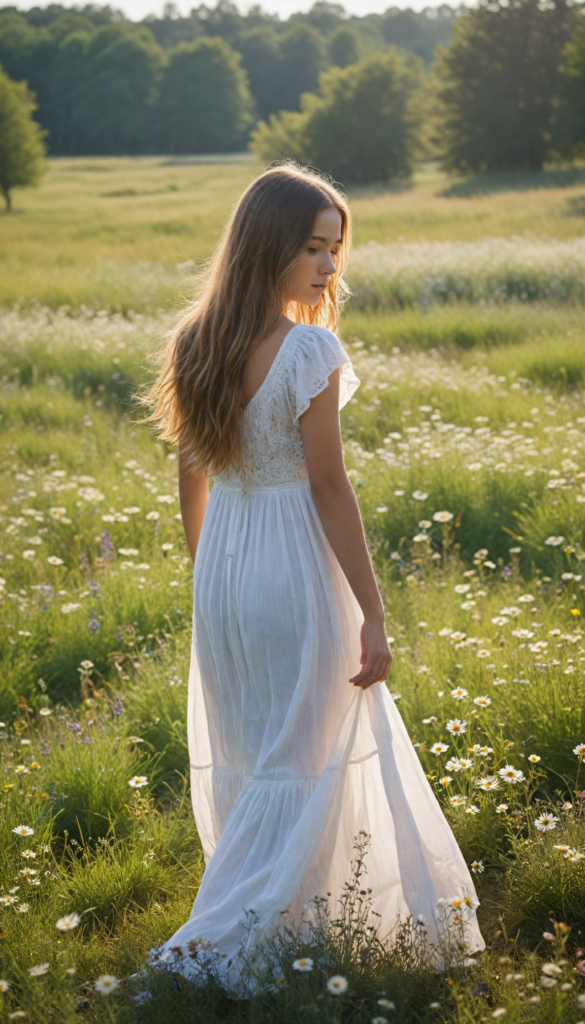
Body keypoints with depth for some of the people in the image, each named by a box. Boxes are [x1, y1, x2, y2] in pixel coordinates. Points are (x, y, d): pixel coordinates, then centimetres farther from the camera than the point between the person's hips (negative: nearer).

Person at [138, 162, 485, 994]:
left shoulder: (195, 344, 1)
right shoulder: (310, 350, -18)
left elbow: (191, 478, 8)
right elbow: (329, 488, -17)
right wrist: (372, 614, -11)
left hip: (222, 567, 7)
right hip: (296, 570, -7)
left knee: (239, 758, 18)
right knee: (303, 764, 5)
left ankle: (267, 923, 35)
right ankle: (220, 946, 3)